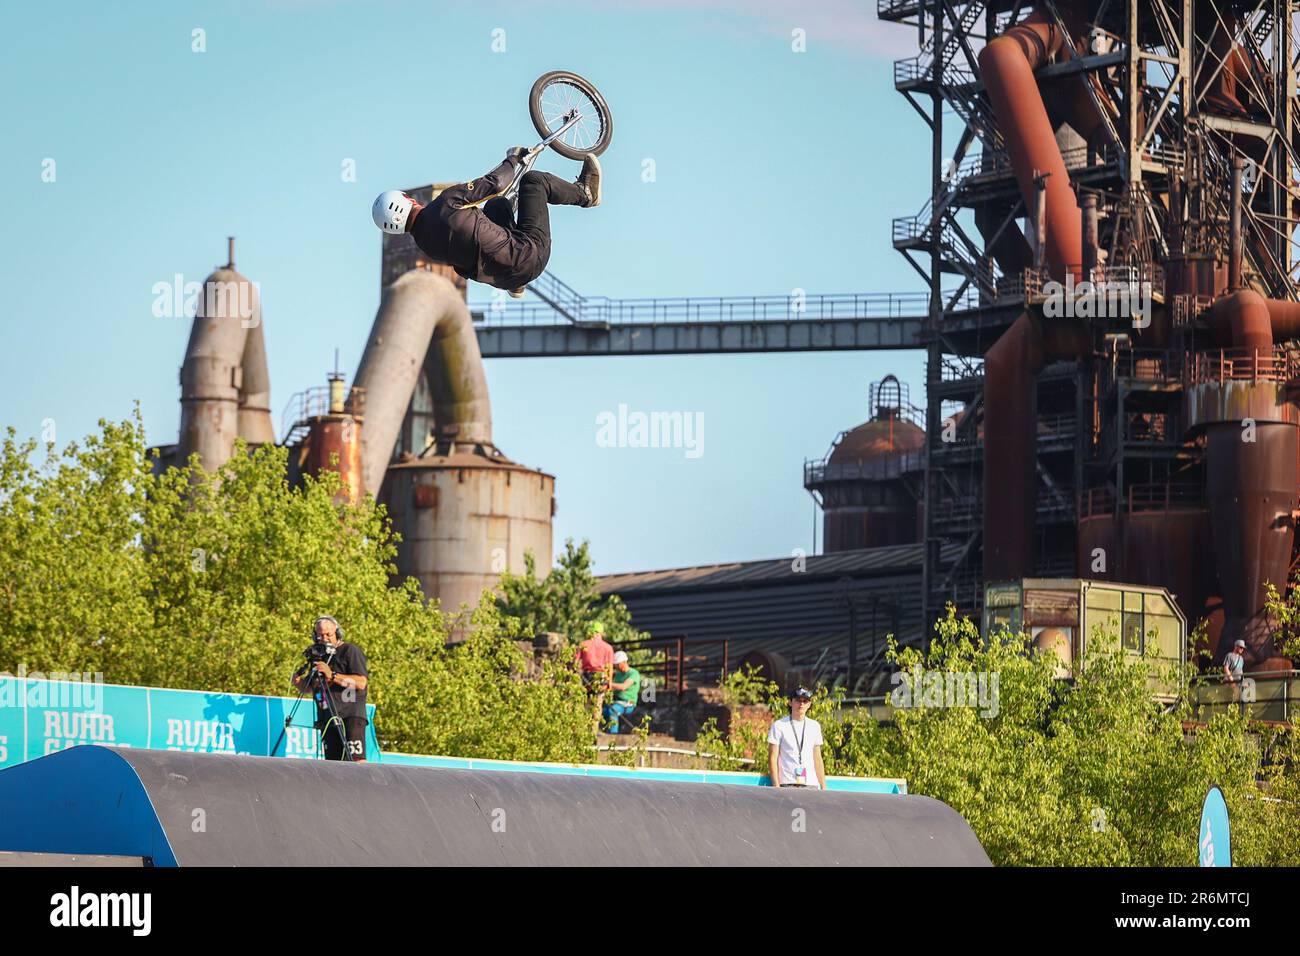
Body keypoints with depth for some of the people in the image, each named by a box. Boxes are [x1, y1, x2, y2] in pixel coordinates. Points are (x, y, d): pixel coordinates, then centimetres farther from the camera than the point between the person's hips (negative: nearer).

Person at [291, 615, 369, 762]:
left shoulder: (350, 651, -2)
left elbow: (361, 682, -13)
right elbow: (307, 688, 24)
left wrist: (332, 676, -19)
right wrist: (299, 682, 1)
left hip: (350, 715, -7)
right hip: (327, 719, 7)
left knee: (357, 761, -18)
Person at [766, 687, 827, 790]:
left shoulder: (815, 726, 15)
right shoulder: (779, 726, 2)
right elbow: (772, 759, -1)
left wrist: (823, 787, 11)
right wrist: (776, 786, -10)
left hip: (811, 785, 4)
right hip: (787, 785, -4)